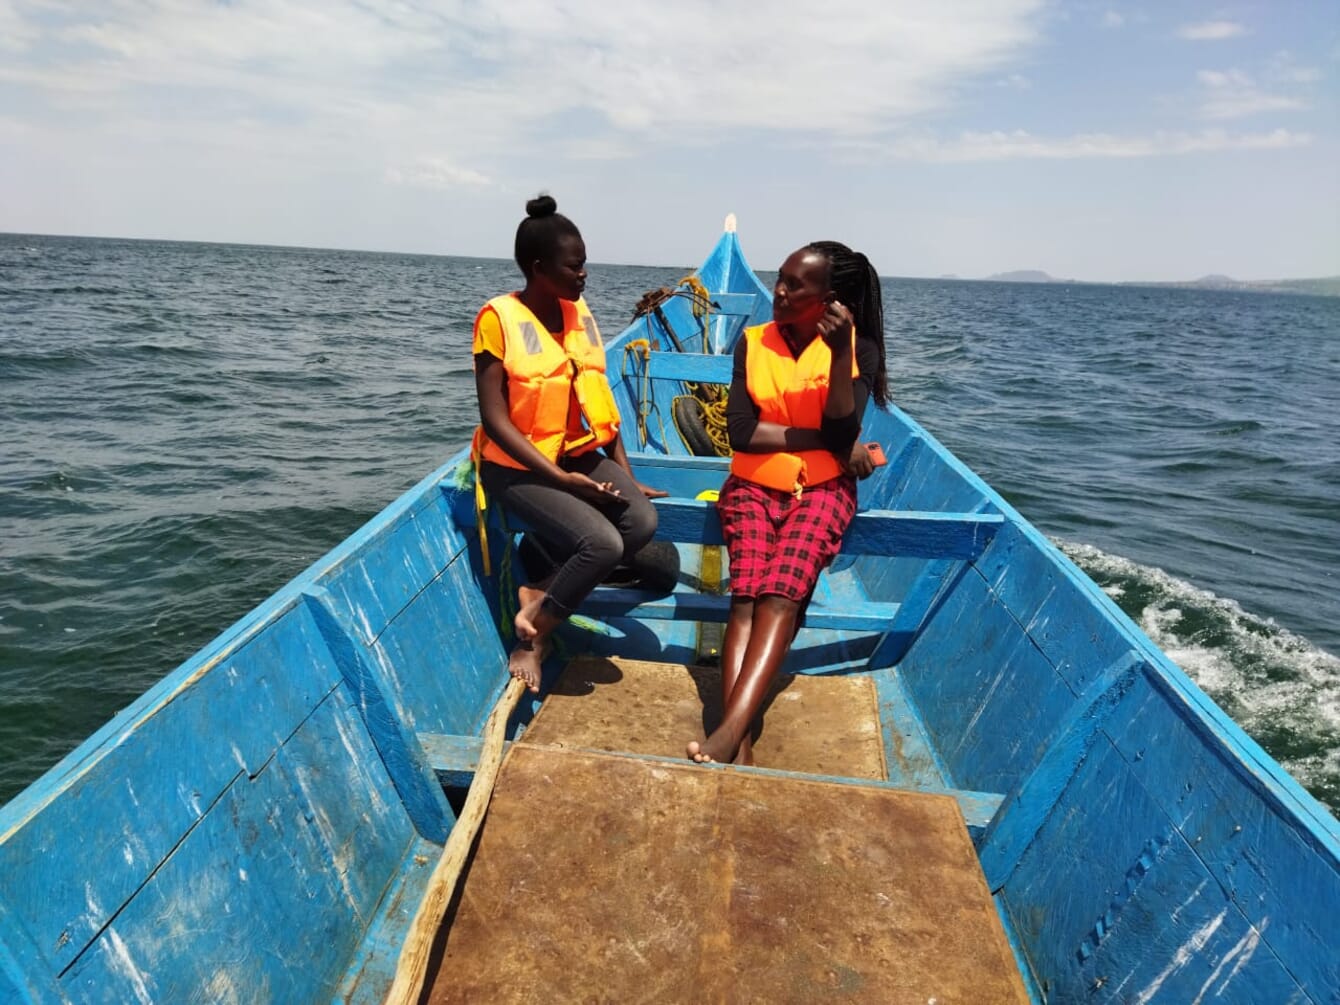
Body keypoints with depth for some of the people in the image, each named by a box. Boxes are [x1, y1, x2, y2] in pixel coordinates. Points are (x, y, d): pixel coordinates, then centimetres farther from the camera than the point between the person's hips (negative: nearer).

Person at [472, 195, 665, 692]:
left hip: (580, 454, 6)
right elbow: (495, 419, -16)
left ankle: (539, 594, -4)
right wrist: (559, 477, -23)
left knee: (642, 522, -20)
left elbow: (599, 400, 10)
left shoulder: (579, 314, 6)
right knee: (602, 542, -26)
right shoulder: (499, 318, -13)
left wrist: (626, 476, 4)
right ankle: (532, 635, -3)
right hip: (519, 465, -6)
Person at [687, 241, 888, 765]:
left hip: (821, 491, -1)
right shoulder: (752, 343, 3)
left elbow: (842, 440, -13)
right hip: (753, 487, 2)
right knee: (746, 597, -24)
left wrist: (840, 354, -21)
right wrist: (817, 437, -11)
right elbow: (740, 434, -7)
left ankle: (729, 730, -36)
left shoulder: (859, 349, -1)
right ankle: (742, 743, -33)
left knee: (781, 596, -28)